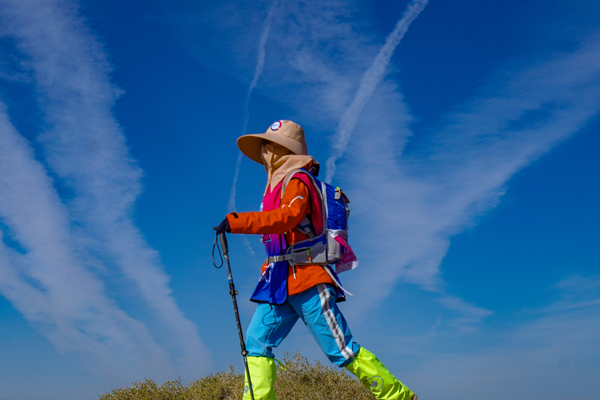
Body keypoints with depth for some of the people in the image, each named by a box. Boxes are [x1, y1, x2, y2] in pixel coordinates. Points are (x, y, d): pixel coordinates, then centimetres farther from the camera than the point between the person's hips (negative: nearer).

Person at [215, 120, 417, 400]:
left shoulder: (297, 181, -8)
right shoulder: (276, 185, 19)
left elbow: (287, 217, -28)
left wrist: (236, 222, -32)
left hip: (307, 279, -9)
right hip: (279, 283, 9)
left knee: (341, 350, -5)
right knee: (256, 342, 0)